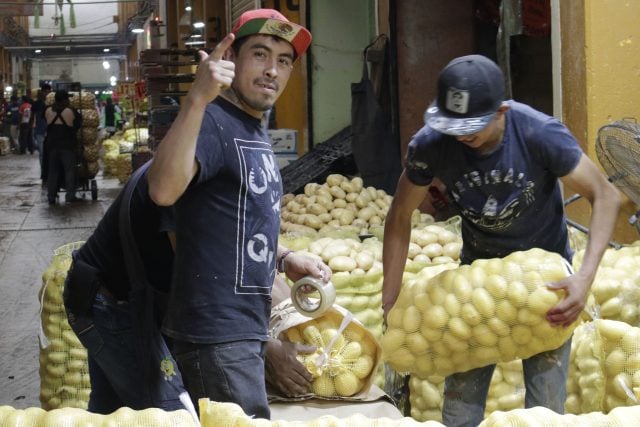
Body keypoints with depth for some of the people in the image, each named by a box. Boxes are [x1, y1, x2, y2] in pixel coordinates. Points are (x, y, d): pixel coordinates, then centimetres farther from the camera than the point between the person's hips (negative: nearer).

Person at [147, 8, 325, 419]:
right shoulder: (212, 122, -16)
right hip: (217, 333, -10)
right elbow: (164, 190, -36)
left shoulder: (256, 130, 14)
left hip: (245, 326, 10)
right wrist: (197, 99, -44)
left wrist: (285, 258, 9)